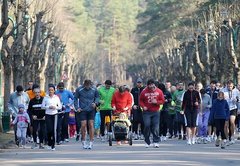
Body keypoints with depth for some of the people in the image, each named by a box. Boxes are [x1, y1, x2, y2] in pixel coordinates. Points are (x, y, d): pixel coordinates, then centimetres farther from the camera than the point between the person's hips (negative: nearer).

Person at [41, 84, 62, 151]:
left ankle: (53, 145, 2)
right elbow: (42, 106, 4)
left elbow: (60, 107, 8)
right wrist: (49, 107, -10)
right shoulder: (45, 98, 5)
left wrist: (55, 107, -11)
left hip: (54, 114, 0)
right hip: (48, 115, 0)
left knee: (54, 130, -4)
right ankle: (49, 144, 12)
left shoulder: (56, 97, 6)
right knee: (49, 130, -9)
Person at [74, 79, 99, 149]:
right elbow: (75, 98, 5)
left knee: (91, 125, -3)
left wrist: (96, 103, -5)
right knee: (83, 125, -5)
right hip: (82, 110, -1)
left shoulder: (94, 90, -1)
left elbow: (97, 97, 14)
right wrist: (77, 107, -4)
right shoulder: (79, 90, -5)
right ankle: (83, 141, 12)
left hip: (91, 110, 1)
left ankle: (91, 142, 2)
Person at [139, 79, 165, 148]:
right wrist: (143, 106, -10)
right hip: (147, 112, 0)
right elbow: (141, 101, 8)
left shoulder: (159, 91, 1)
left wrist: (156, 102, -13)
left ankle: (156, 142, 3)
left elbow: (162, 101, 5)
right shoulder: (144, 92, 0)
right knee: (147, 126, -8)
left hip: (155, 112, 1)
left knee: (156, 127, -4)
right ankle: (147, 142, 4)